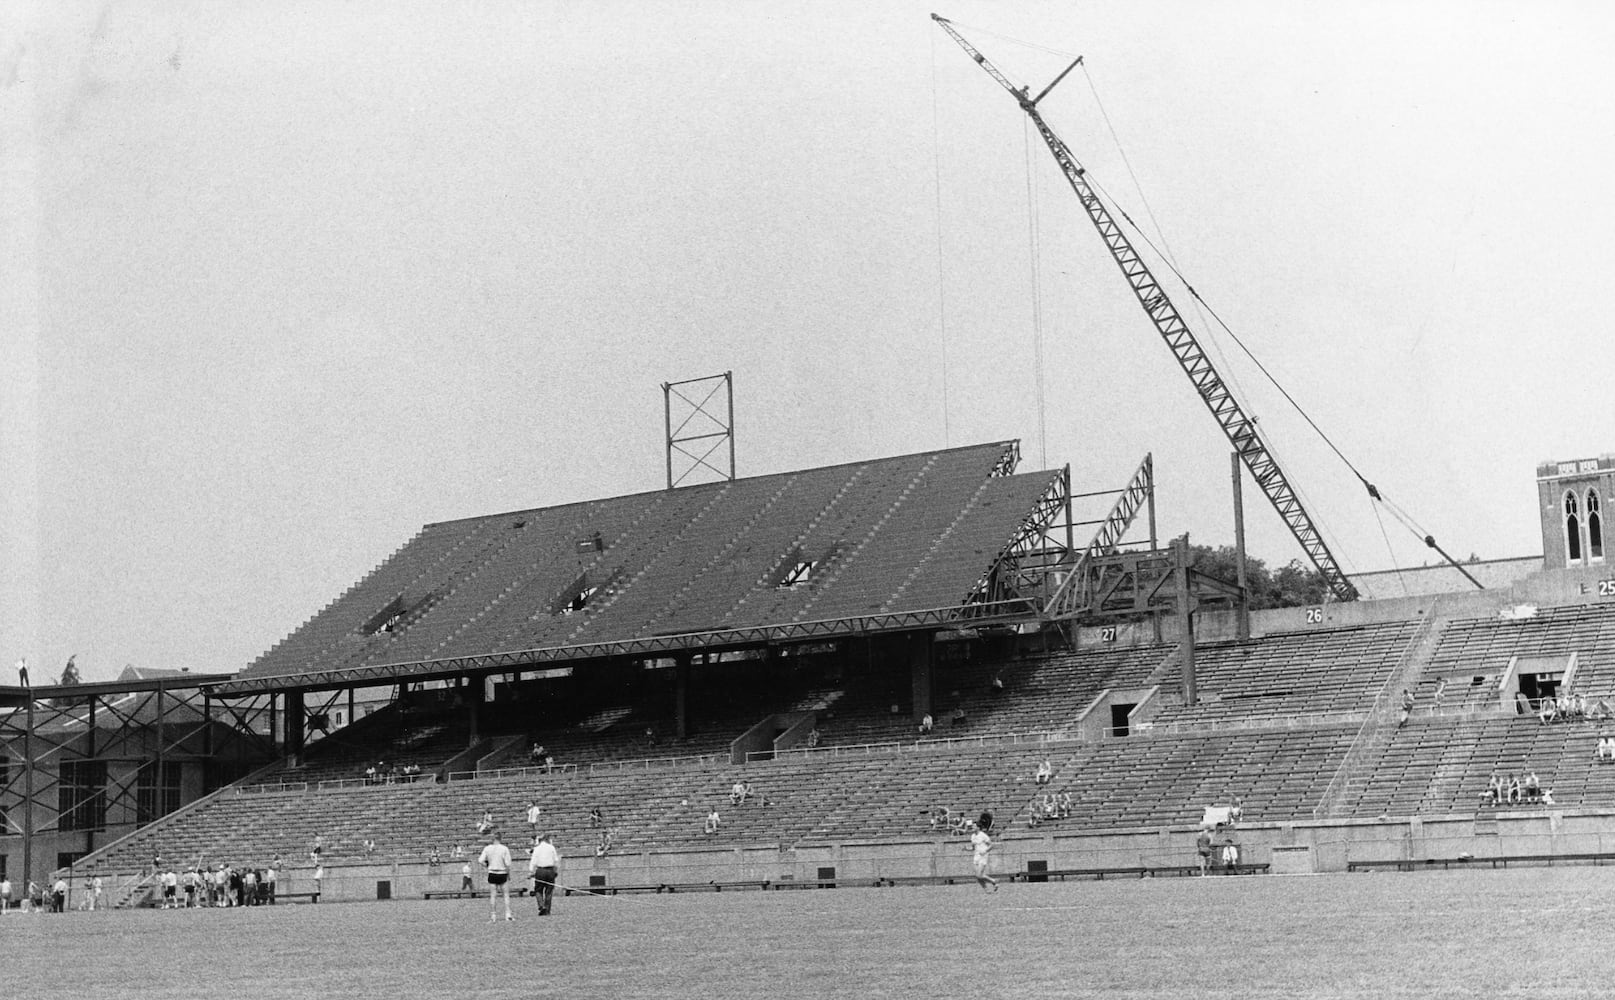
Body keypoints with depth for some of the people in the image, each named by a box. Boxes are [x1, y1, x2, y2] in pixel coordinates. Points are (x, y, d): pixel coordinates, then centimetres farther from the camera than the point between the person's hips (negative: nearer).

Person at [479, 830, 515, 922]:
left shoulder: (487, 848, -3)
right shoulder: (504, 849, -9)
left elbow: (481, 861, -8)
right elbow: (508, 864, -11)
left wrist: (488, 866, 8)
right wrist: (509, 874, 1)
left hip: (492, 874, 2)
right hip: (502, 874, -2)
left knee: (492, 895, 7)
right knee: (506, 895, 8)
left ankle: (493, 915, 8)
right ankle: (508, 914, 4)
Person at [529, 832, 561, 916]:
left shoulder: (537, 849, -4)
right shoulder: (551, 848, 1)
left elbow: (533, 862, -7)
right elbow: (556, 860, 5)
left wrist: (532, 871, -1)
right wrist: (556, 871, 13)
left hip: (540, 871, -2)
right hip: (550, 870, 2)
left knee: (538, 890, 10)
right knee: (549, 891, 8)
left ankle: (541, 906, -12)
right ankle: (547, 911, 8)